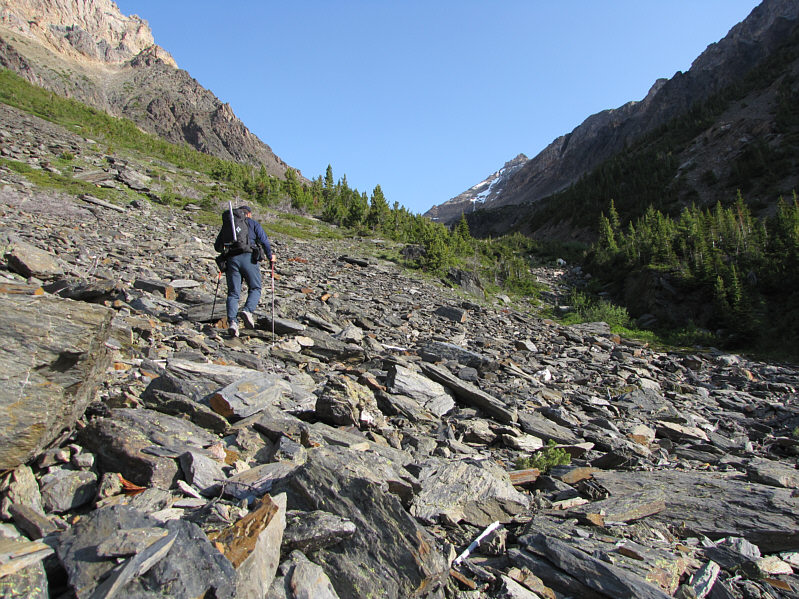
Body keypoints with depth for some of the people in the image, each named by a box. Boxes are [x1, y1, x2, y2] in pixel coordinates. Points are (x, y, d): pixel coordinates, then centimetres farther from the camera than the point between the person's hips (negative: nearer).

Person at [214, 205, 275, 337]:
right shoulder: (253, 223, 13)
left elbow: (217, 246, 22)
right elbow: (264, 241, 1)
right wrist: (270, 256, 13)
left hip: (231, 260, 3)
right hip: (249, 258, -2)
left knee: (233, 293, 5)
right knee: (255, 288, 10)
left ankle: (232, 321, -12)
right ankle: (248, 310, -16)